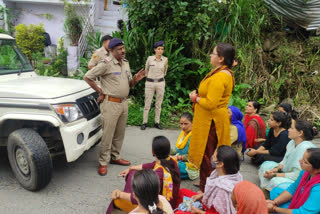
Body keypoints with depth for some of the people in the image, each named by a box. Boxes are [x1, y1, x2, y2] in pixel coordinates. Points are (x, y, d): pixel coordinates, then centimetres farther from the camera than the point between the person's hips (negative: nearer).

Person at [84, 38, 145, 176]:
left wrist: (135, 79, -3)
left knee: (119, 134, 15)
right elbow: (87, 77, -9)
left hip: (123, 103, 7)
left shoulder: (125, 63, 12)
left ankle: (115, 157, 31)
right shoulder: (106, 64, -11)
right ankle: (103, 163, 11)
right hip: (110, 104, -7)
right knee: (107, 135, -2)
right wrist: (100, 92, -8)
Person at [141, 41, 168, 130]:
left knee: (158, 104, 8)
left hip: (160, 83, 2)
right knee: (147, 104, 2)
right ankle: (144, 122, 11)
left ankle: (157, 122, 17)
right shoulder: (150, 58, -5)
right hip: (150, 83, -1)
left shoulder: (165, 59, -1)